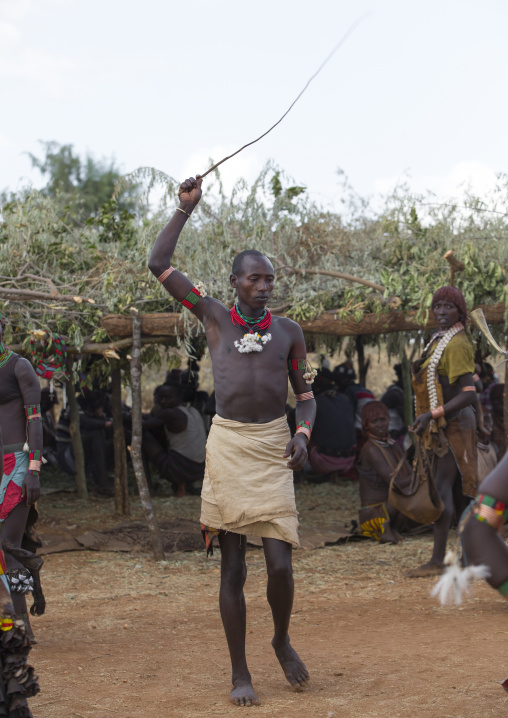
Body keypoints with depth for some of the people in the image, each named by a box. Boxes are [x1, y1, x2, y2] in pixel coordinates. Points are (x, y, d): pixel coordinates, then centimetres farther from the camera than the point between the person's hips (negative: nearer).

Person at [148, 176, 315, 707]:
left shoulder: (288, 332, 9)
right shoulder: (215, 318, 4)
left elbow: (304, 393, 16)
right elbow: (159, 265, 1)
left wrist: (303, 435, -3)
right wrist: (186, 208, 1)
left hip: (273, 447, 1)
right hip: (227, 445, -1)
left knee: (280, 563, -8)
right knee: (232, 567, 2)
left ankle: (282, 640, 23)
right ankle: (240, 673, 11)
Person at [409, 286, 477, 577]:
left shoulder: (457, 345, -16)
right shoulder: (439, 340, 13)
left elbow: (469, 395, -23)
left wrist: (432, 414, -26)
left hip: (453, 425, -10)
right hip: (440, 426, 10)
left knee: (443, 489, -12)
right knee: (457, 490, 13)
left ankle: (437, 561, -13)